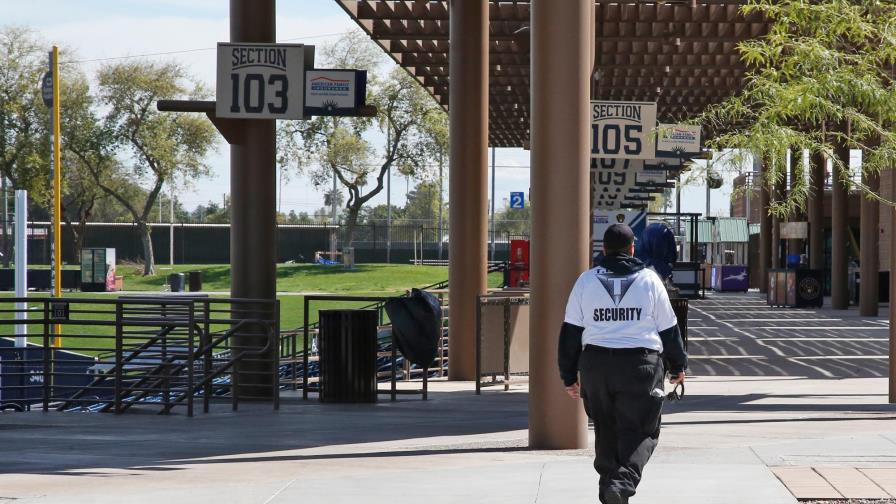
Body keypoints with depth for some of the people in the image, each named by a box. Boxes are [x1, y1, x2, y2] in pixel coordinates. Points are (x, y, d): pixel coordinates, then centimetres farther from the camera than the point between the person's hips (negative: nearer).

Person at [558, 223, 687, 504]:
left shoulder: (586, 281, 6)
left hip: (596, 365, 2)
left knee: (606, 431, 16)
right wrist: (678, 366, 21)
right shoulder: (649, 280, 2)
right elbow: (669, 329, 7)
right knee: (640, 432, -1)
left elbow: (570, 332, 6)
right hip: (641, 365, -2)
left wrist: (569, 376, 12)